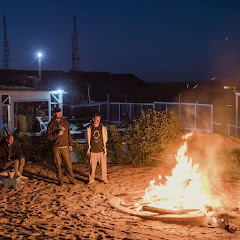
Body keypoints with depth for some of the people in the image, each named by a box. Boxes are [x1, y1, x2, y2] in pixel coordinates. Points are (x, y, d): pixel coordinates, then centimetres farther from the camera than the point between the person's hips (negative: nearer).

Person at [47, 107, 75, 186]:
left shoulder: (65, 121, 12)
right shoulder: (51, 123, 2)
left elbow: (68, 133, 15)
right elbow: (48, 136, -2)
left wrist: (70, 144, 9)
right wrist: (57, 134, -16)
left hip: (65, 147, 2)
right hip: (56, 147, -2)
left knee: (68, 164, -2)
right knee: (58, 165, 3)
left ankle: (71, 180, 8)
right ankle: (60, 181, 13)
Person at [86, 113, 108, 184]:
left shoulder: (103, 128, 3)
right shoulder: (89, 129, 3)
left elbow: (105, 139, 8)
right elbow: (88, 140, 11)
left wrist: (104, 149, 2)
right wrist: (89, 149, 8)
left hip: (101, 150, 0)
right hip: (93, 151, 0)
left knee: (104, 165, 4)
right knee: (92, 166, 2)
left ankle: (104, 179, 19)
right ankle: (91, 179, 16)